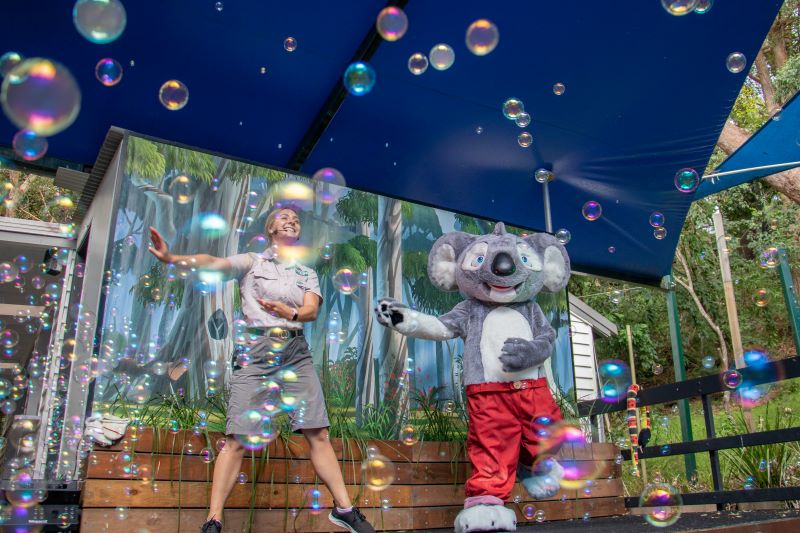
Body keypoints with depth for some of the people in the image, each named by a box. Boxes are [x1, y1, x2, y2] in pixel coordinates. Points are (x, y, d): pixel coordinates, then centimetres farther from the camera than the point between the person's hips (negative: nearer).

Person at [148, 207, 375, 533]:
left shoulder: (308, 274, 19)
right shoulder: (252, 262, 11)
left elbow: (312, 310, 2)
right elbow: (213, 263, -6)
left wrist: (290, 312, -22)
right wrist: (171, 258, -24)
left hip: (296, 352, 3)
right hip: (257, 349, -3)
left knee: (318, 434, -1)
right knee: (237, 440, -9)